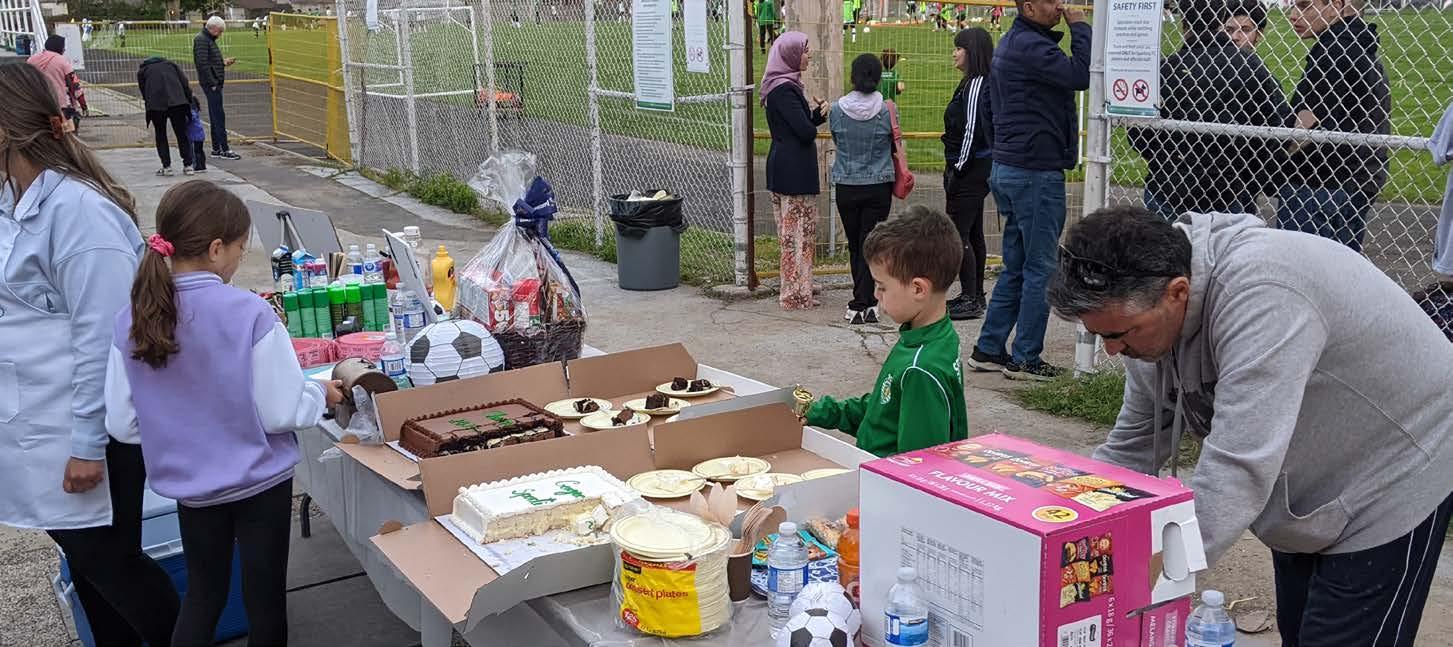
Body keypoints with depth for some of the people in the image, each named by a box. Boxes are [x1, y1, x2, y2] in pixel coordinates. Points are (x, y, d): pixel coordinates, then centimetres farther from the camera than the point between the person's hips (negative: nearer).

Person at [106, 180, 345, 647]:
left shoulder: (131, 319, -10)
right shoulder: (250, 314, -23)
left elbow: (122, 423, -3)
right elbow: (282, 412, -19)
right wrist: (320, 395, 1)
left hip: (190, 484, 4)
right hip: (259, 480, -4)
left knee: (202, 594, 22)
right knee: (264, 597, 14)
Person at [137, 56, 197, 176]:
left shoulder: (142, 71, 24)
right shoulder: (171, 65, 26)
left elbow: (144, 93, 17)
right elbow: (185, 84, 13)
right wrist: (189, 102, 15)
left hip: (155, 104, -1)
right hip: (177, 102, 1)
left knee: (160, 135, 12)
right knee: (182, 134, 8)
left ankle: (166, 167, 9)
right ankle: (188, 165, 6)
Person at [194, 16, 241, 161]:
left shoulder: (209, 40, 18)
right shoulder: (201, 40, -12)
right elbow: (202, 63, -19)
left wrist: (224, 63, 13)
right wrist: (212, 83, -20)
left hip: (215, 84, 10)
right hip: (211, 84, -10)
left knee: (216, 116, 12)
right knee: (219, 116, -10)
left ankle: (216, 149, 18)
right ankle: (225, 150, -10)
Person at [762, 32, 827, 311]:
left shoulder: (784, 86, 13)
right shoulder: (784, 89, -18)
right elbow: (806, 131, -22)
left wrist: (817, 112, -2)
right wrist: (818, 115, 0)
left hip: (783, 169, 10)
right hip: (794, 170, -10)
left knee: (792, 232, 16)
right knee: (798, 233, -3)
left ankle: (795, 289, 25)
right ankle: (796, 295, 3)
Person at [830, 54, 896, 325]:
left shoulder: (837, 109, -8)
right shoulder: (886, 110, -10)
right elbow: (895, 146, 4)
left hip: (846, 188, 1)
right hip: (879, 187, -1)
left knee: (854, 245, 14)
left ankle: (864, 302, 20)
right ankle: (864, 303, 1)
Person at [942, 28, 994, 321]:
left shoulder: (976, 84, -16)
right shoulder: (974, 83, 15)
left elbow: (972, 130, -21)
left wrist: (958, 169, -18)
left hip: (970, 170, -11)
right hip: (977, 169, 11)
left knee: (958, 233, -8)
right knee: (973, 233, 15)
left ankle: (971, 300, -4)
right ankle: (974, 296, 23)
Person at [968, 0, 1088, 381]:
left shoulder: (1011, 43, 16)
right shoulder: (1030, 46, -16)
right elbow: (1081, 75, -23)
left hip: (1009, 169, 10)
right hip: (1036, 172, -10)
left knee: (1016, 268, 15)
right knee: (1040, 269, -2)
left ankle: (988, 350, 18)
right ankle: (1025, 359, 4)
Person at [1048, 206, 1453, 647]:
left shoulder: (1260, 295, -37)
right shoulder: (1150, 311, -10)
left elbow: (1237, 471, -41)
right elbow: (1130, 452, -1)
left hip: (1396, 474, -8)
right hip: (1305, 485, 8)